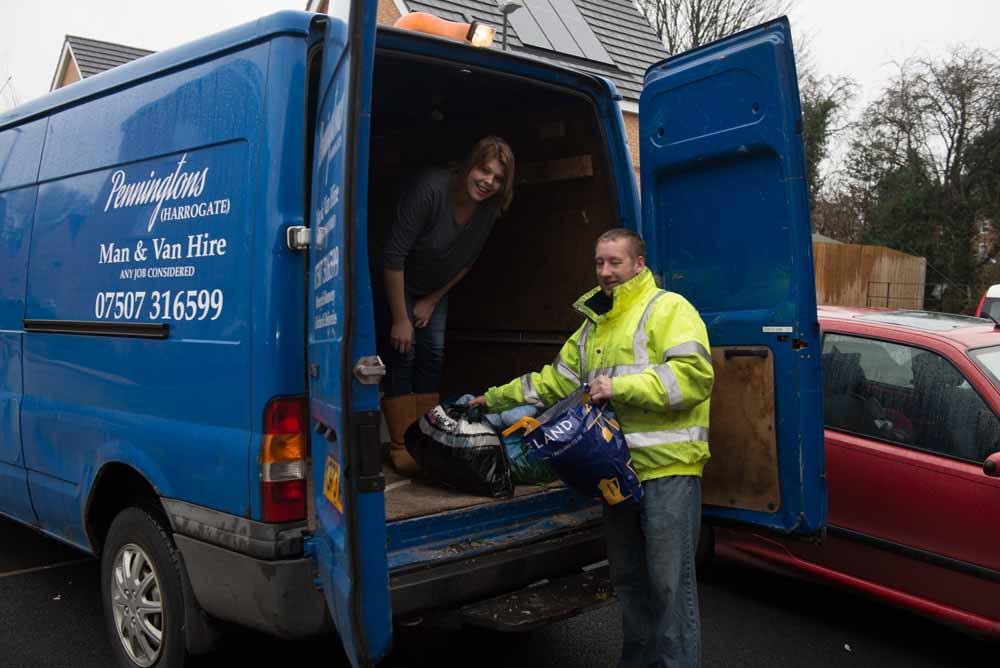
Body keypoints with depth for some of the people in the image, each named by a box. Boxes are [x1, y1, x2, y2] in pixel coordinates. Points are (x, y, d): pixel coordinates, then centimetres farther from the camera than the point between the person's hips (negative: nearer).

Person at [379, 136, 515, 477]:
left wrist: (431, 302, -3)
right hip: (396, 283, -6)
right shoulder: (431, 189, -34)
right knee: (402, 354, -12)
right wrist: (400, 319, -28)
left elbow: (466, 262, -1)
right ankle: (400, 447, -7)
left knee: (433, 355, 1)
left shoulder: (489, 209, -15)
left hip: (435, 290, 6)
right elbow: (393, 255, -32)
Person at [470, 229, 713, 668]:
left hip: (668, 467, -8)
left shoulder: (668, 309, -7)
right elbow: (557, 380, 21)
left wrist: (621, 386, -22)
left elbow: (693, 375, -20)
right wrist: (498, 399, 18)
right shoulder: (593, 323, 18)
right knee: (628, 577, 18)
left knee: (669, 581, -3)